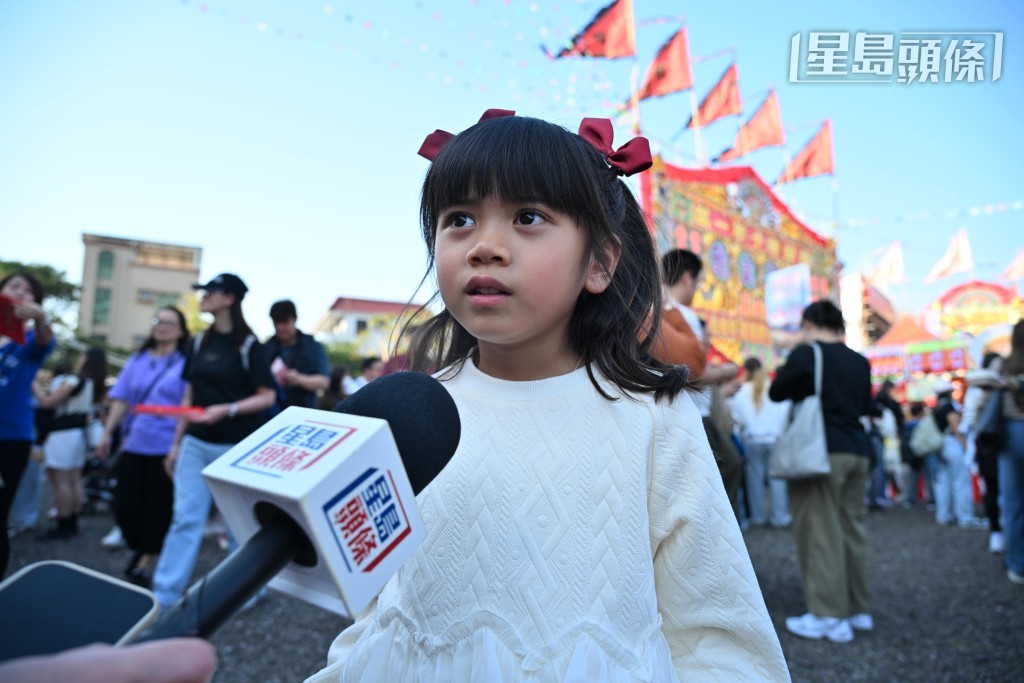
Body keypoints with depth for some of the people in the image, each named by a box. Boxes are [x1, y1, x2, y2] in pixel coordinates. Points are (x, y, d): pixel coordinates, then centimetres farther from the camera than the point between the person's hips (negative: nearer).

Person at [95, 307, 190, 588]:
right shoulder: (138, 360, 11)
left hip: (166, 447, -4)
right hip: (134, 444, 5)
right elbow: (121, 399, 11)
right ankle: (139, 550, 33)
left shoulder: (185, 363, -4)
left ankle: (144, 564, 18)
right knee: (125, 504, 7)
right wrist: (107, 433, 7)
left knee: (157, 507, 3)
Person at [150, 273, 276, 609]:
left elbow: (267, 396, -9)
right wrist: (176, 443, 13)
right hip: (196, 443, 5)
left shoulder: (249, 345, -8)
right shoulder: (200, 341, 9)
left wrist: (226, 410, -22)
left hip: (236, 446, -4)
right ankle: (163, 595, 10)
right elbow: (190, 395, 13)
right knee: (185, 518, 4)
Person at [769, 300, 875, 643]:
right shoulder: (859, 361, 12)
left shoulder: (805, 353, -7)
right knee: (852, 526, 13)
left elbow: (777, 393, -1)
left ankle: (831, 617, -4)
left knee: (821, 530, -5)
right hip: (857, 449, 7)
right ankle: (858, 609, 22)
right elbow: (867, 407, 21)